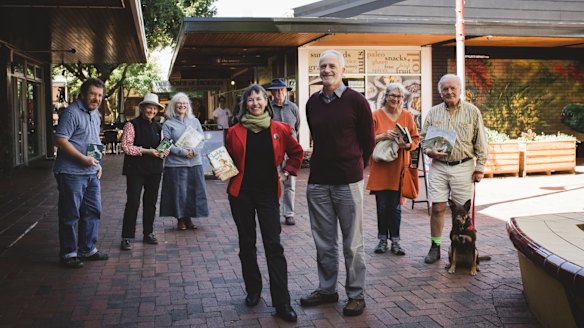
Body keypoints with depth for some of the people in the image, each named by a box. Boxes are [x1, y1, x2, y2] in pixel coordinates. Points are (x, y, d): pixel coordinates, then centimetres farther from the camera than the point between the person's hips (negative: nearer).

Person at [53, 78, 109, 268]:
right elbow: (60, 140, -20)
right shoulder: (72, 113, -13)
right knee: (70, 215, 1)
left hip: (92, 173, 9)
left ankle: (88, 249, 27)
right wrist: (83, 158, -22)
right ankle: (68, 254, 13)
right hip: (72, 173, -9)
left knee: (93, 212, 14)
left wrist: (97, 164, 15)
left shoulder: (95, 114, 14)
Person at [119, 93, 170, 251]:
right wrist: (147, 151, -19)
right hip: (136, 170, -6)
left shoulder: (158, 127, 13)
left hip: (154, 170, 6)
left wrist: (164, 151, -3)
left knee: (151, 202, 12)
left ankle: (148, 233, 25)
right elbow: (126, 146, -12)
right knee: (133, 202, -8)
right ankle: (127, 237, 0)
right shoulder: (132, 125, -5)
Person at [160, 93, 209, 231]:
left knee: (193, 191, 5)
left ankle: (188, 218, 18)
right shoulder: (168, 124, 2)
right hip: (176, 163, -3)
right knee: (178, 192, 0)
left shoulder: (194, 121, 13)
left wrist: (194, 150, -11)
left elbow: (202, 139, 8)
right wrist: (183, 152, -16)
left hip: (195, 162, 3)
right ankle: (180, 219, 14)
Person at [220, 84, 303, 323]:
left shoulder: (279, 129, 1)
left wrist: (287, 172, 5)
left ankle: (282, 302, -3)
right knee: (247, 244, 11)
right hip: (241, 193, 1)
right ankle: (253, 291, 27)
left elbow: (296, 152, 14)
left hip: (268, 193, -1)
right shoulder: (235, 131, 1)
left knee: (274, 245, -5)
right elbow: (229, 160, 10)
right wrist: (222, 171, -9)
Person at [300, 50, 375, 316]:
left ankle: (356, 294, 17)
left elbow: (368, 140, 2)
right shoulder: (312, 102, 8)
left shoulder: (356, 101, -6)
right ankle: (326, 289, 26)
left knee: (352, 243, 4)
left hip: (348, 182, -4)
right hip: (318, 181, 4)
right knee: (324, 242, 13)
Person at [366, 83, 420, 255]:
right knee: (382, 206, 3)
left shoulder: (407, 116, 6)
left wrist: (406, 144, -14)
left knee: (396, 207, 4)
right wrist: (383, 136, -18)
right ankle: (383, 239, 16)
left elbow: (416, 139, 7)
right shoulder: (376, 115, 0)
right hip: (380, 168, -1)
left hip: (398, 168, 1)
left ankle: (395, 241, 14)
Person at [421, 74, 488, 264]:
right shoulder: (433, 113, 8)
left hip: (463, 167, -1)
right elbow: (423, 138, 13)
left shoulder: (472, 112, 3)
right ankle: (435, 247, 11)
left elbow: (480, 142, 4)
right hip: (438, 166, 2)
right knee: (437, 208, 0)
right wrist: (429, 151, -8)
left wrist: (480, 167, 0)